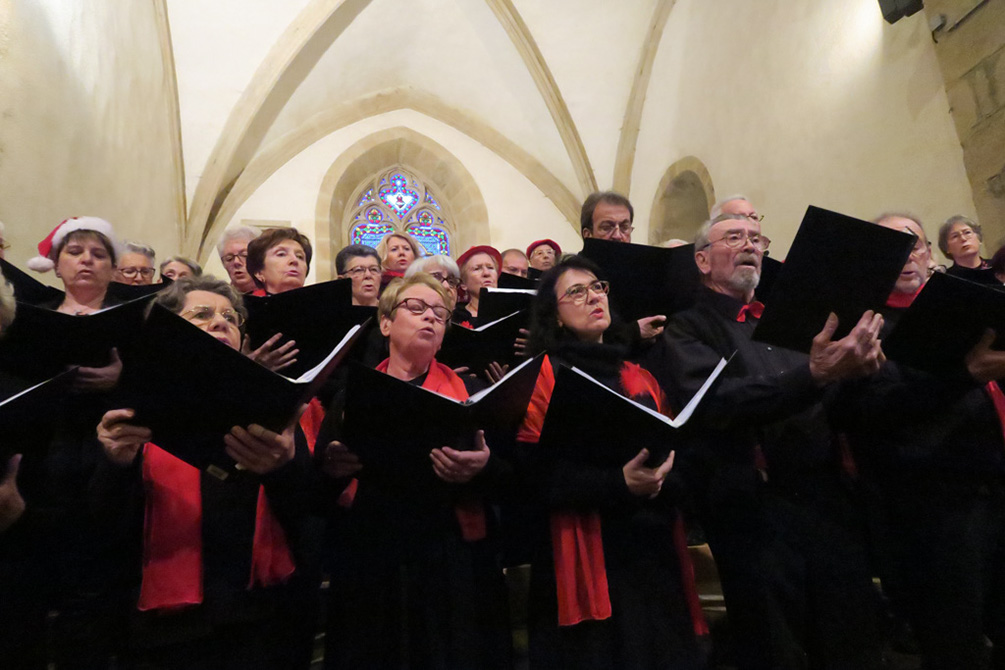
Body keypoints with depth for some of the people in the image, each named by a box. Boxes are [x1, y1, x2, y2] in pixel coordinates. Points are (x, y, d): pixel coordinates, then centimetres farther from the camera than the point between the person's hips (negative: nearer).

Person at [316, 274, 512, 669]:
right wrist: (332, 469, -16)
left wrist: (482, 470, -19)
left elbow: (510, 476, 2)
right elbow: (318, 486, 5)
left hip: (453, 563, 0)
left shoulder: (468, 391, 7)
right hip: (368, 564, 1)